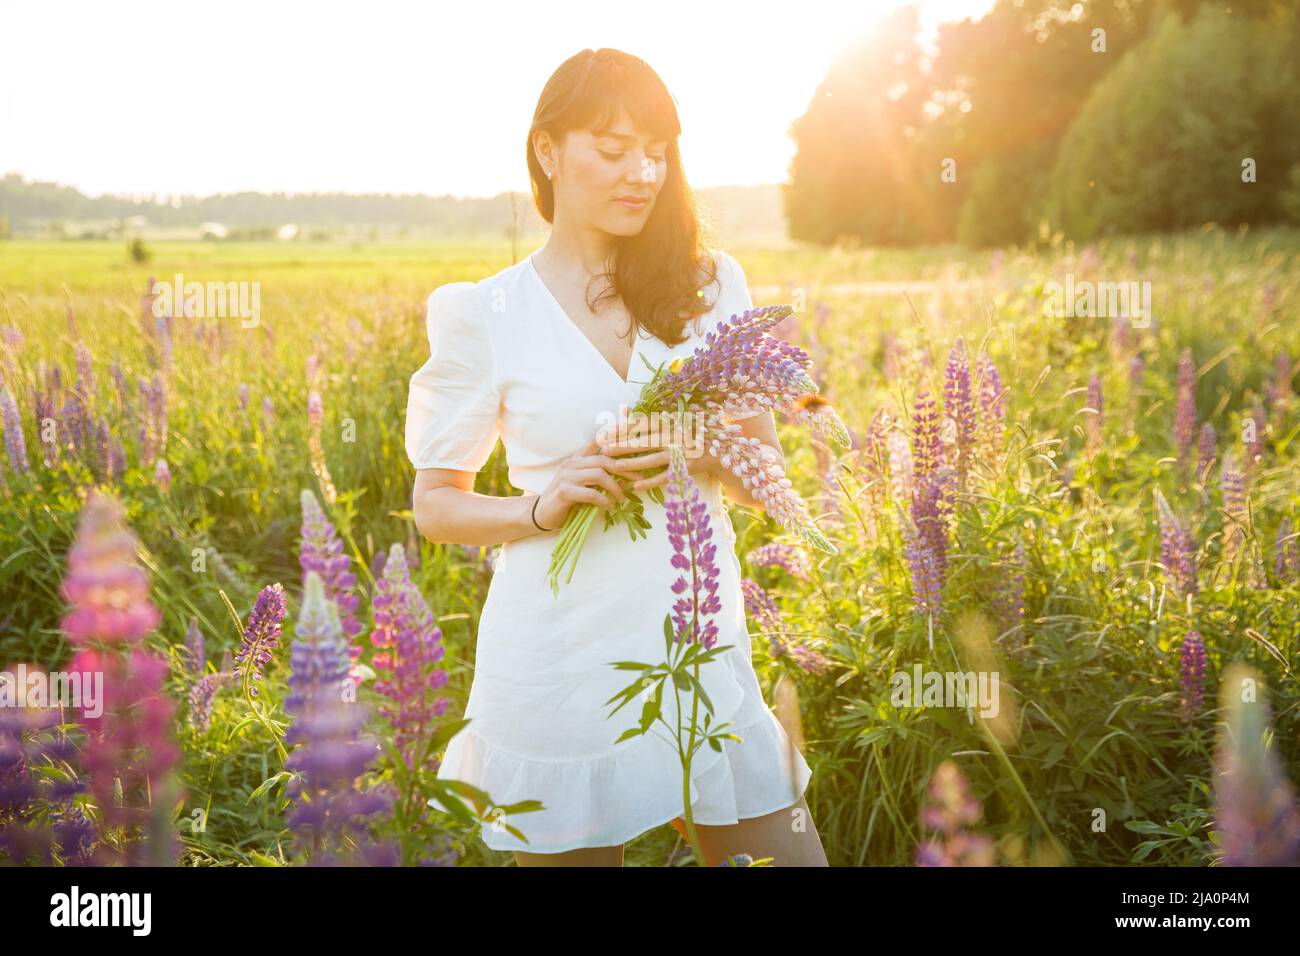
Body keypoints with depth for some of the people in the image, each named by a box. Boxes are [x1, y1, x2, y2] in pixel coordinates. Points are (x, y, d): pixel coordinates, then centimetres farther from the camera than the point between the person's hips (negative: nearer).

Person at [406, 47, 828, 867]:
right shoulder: (487, 316, -2)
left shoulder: (711, 286, 5)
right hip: (560, 665, -2)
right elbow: (436, 505, 4)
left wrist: (703, 454, -13)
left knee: (784, 854, 2)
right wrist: (541, 508, -15)